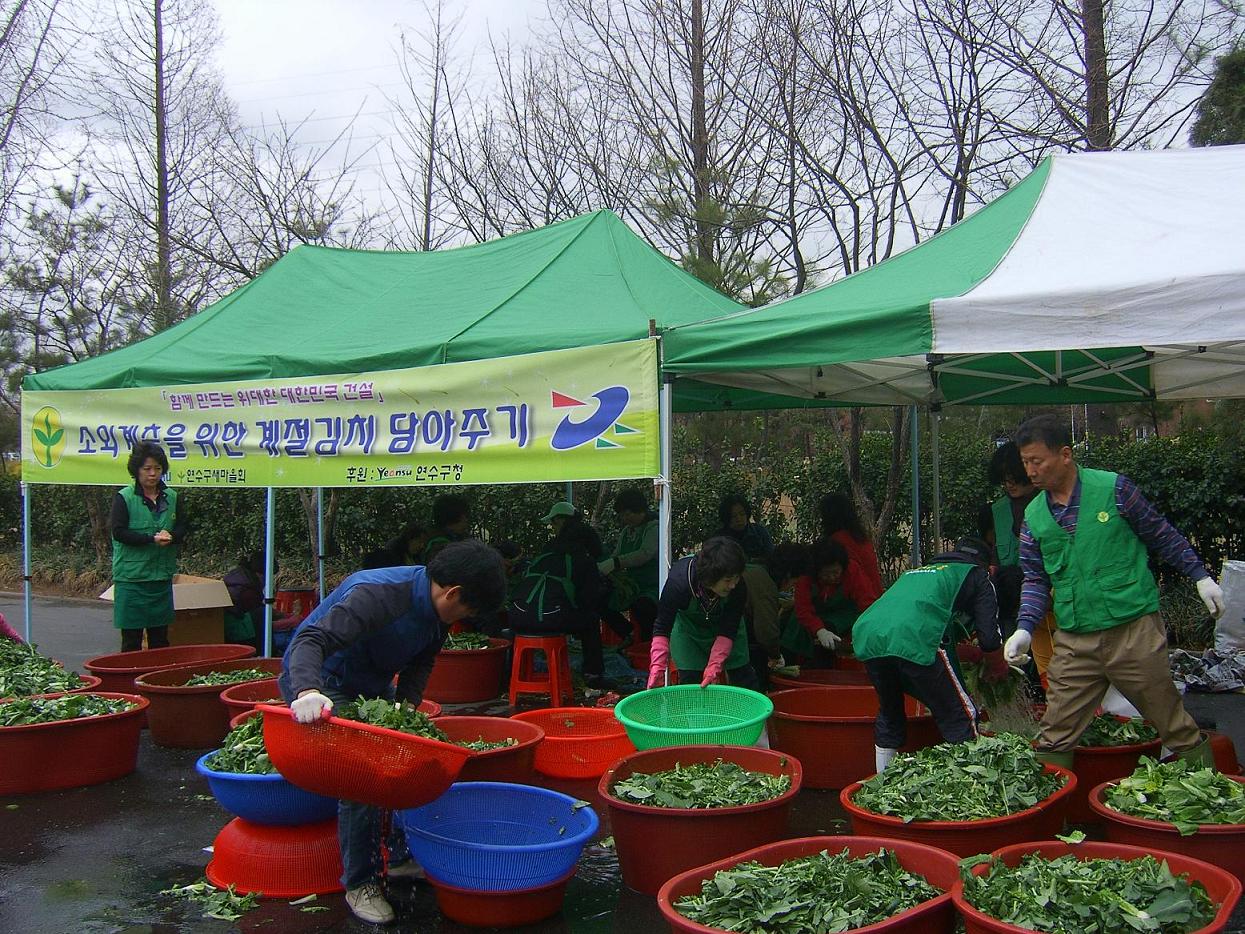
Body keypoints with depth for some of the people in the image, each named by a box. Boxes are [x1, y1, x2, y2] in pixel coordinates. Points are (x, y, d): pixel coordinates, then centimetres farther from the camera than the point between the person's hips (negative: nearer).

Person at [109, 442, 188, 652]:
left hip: (163, 575, 4)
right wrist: (152, 539, -19)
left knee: (160, 638, 9)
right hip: (131, 575, -4)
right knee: (131, 637, 0)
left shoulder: (172, 497, 9)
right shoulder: (124, 498, -3)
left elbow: (183, 528, 9)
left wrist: (170, 537, -13)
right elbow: (119, 532, -11)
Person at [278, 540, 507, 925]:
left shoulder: (436, 608, -8)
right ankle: (359, 884, -2)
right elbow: (311, 640, -44)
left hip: (372, 685, 9)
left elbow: (420, 664, 0)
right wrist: (307, 691, -62)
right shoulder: (377, 595, -36)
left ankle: (402, 857, 24)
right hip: (321, 685, -9)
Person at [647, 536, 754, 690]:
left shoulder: (738, 588, -35)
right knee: (689, 677, -8)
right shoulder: (678, 583, -41)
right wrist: (657, 667, -42)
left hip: (722, 623, 2)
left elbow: (728, 631, -25)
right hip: (687, 624, -2)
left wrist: (714, 667, -33)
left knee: (741, 672, 4)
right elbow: (661, 628, -32)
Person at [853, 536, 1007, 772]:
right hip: (916, 640, -6)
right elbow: (989, 639, 14)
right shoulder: (977, 575, 24)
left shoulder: (917, 571, 39)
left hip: (866, 637, 6)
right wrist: (998, 669, 35)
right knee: (960, 717, 7)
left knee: (889, 713, 26)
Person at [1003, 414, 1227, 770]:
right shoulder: (1033, 515, 6)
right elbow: (1035, 579, 9)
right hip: (1074, 643, 3)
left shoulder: (1114, 488, -4)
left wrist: (1201, 575, 7)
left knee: (1175, 725, 7)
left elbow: (1161, 535, 7)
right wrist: (1024, 628, -4)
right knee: (1054, 738, 2)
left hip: (1134, 630, -3)